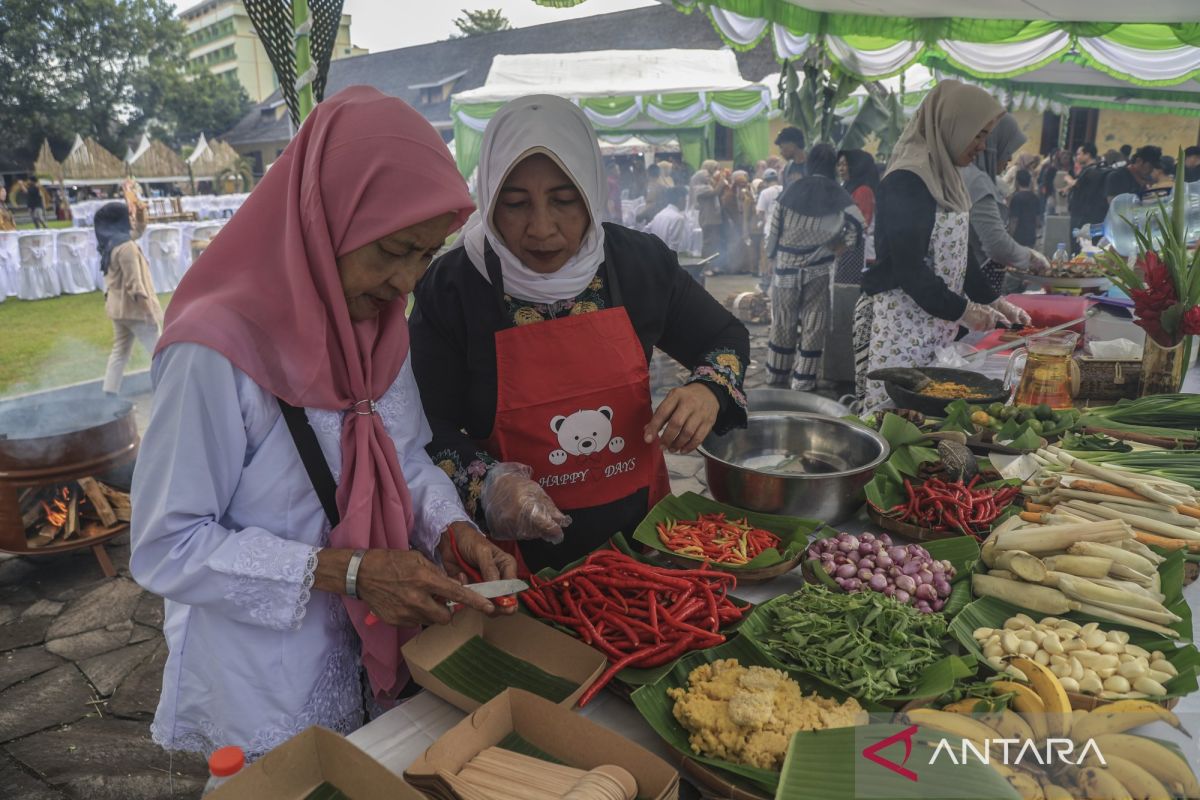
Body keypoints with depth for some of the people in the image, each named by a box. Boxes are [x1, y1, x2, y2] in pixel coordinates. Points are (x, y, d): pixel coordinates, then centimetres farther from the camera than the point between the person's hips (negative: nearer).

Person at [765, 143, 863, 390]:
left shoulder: (791, 191, 0)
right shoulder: (837, 195, -3)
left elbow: (774, 229, 1)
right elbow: (856, 227, -13)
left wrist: (772, 255, 13)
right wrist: (837, 249, -1)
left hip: (786, 267, 2)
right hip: (818, 270, -2)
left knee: (783, 321, 11)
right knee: (813, 325, 5)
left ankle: (777, 373, 21)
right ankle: (802, 380, 7)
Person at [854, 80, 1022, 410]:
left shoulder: (945, 175, 14)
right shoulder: (907, 181, -15)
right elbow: (909, 268, -19)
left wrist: (990, 301, 13)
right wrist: (962, 311, -12)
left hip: (937, 321, 9)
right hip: (902, 321, -9)